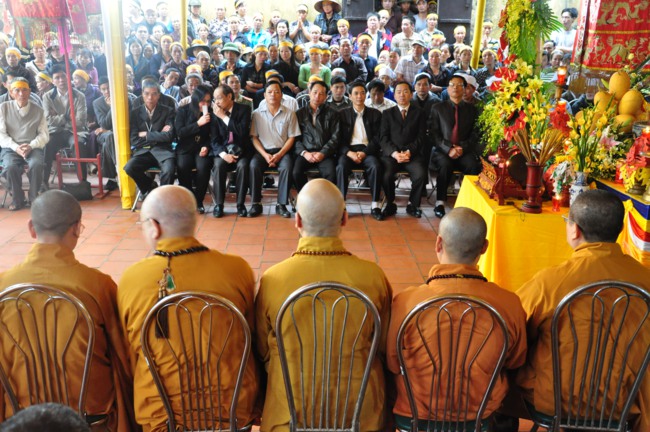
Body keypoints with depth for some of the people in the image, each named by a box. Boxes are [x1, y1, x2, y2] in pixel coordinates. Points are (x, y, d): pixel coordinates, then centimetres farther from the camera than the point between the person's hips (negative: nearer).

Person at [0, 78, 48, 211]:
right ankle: (17, 199, -11)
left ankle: (34, 197, -12)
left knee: (36, 164, -33)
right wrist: (16, 147, -16)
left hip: (33, 147, 0)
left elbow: (44, 134, 2)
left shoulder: (38, 110, 6)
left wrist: (31, 146, -16)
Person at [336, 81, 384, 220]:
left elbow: (377, 138, 5)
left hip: (367, 150, 0)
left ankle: (375, 206, -28)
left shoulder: (375, 114, 14)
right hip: (348, 150, 0)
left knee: (375, 166, -32)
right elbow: (340, 139, 6)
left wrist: (364, 152, -11)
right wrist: (349, 152, -13)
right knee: (341, 167, -33)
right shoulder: (343, 114, 14)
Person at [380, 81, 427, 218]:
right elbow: (384, 138, 7)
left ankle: (413, 205, -5)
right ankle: (390, 205, -5)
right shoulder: (388, 113, 17)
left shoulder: (420, 113, 16)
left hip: (413, 154, 0)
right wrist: (394, 153, -12)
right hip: (392, 154, 0)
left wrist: (409, 152, -13)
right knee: (386, 175, -30)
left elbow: (421, 137, 5)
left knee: (420, 175, -30)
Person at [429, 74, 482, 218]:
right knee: (445, 164, -35)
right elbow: (434, 134, 3)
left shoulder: (472, 110, 15)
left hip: (464, 152, 1)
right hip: (442, 151, -1)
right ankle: (440, 202, -25)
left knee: (473, 165, -32)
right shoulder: (438, 108, 11)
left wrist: (462, 148, -11)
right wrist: (448, 149, -14)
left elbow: (475, 135, 8)